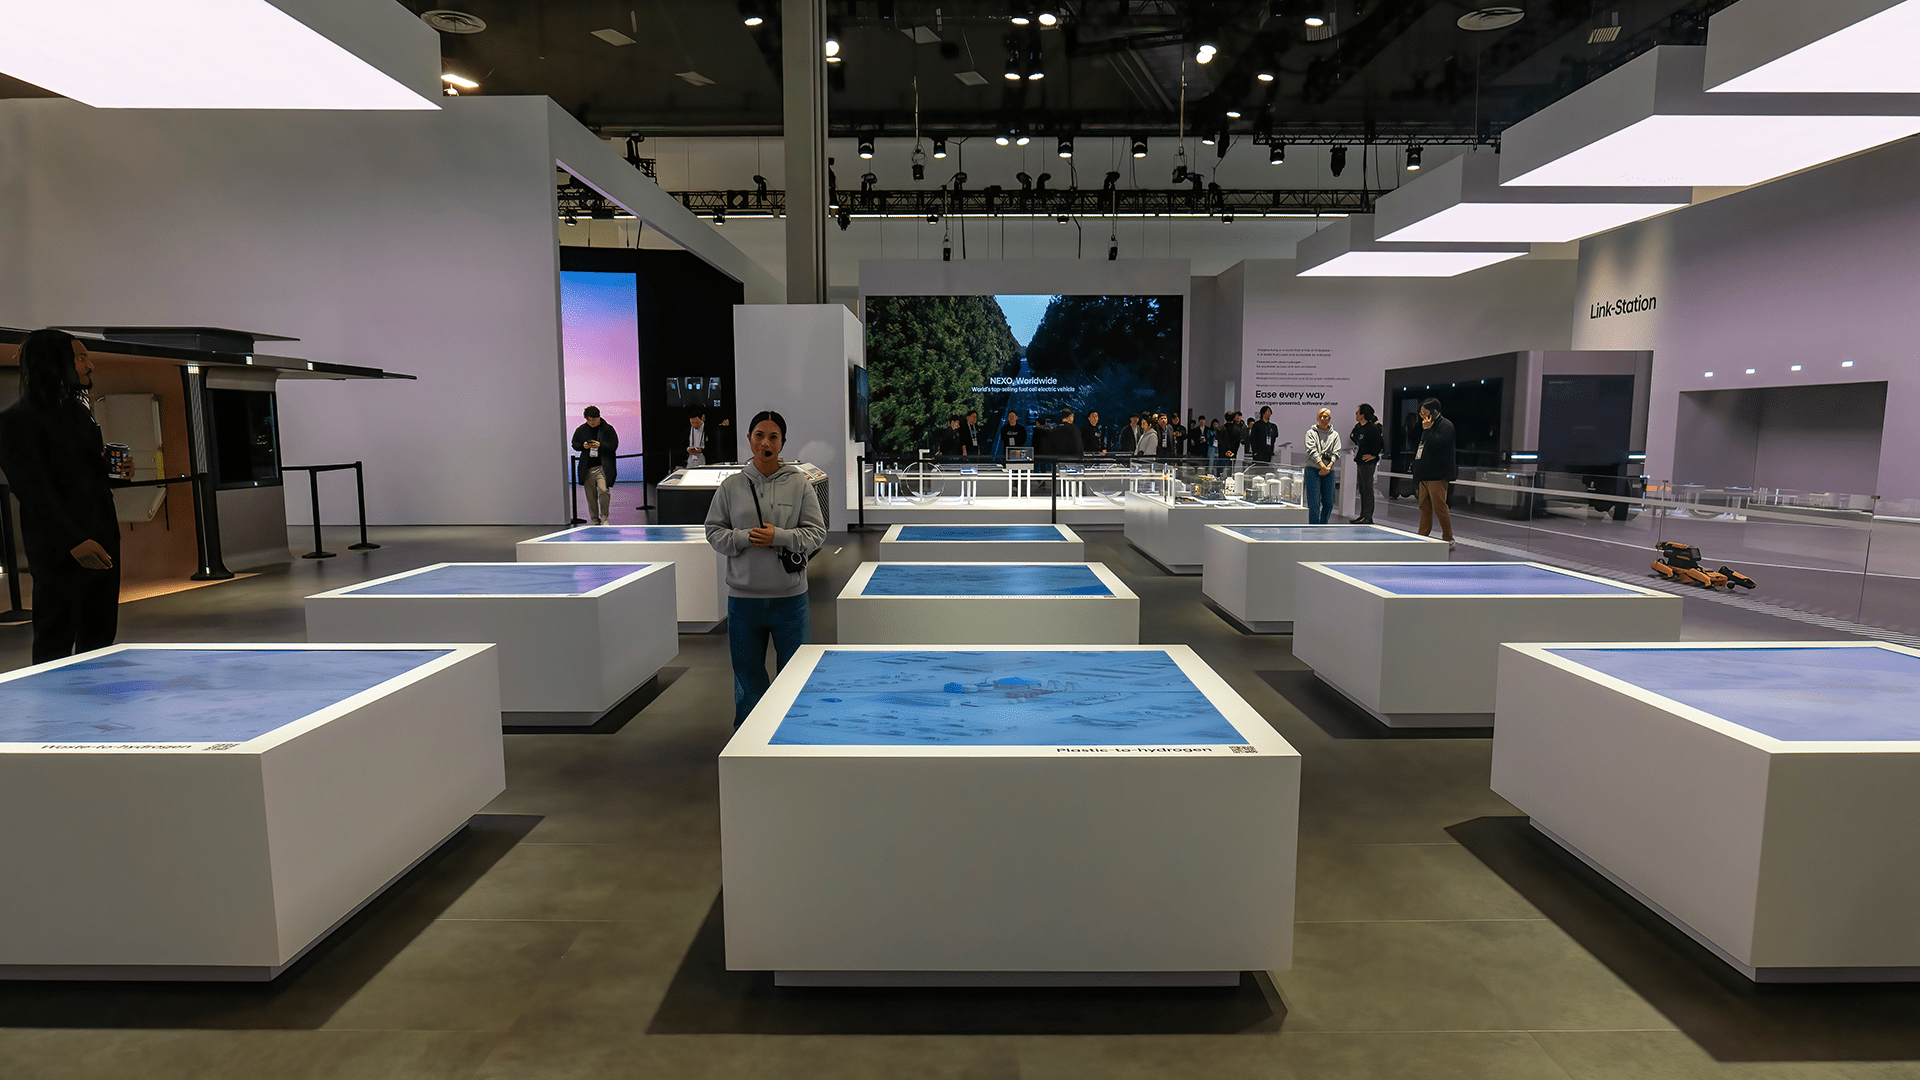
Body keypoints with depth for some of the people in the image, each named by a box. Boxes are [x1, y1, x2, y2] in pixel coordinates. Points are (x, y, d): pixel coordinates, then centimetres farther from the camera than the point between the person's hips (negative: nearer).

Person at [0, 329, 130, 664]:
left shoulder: (78, 410, 16)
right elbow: (34, 490, -18)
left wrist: (116, 468, 6)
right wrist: (75, 541, -27)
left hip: (102, 542, 8)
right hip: (61, 550, -8)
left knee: (99, 641, 12)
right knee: (55, 649, -1)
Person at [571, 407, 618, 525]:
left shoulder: (607, 429, 0)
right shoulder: (581, 430, 10)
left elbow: (614, 446, -1)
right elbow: (574, 444, 18)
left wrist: (600, 445, -17)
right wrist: (582, 446, -4)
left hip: (603, 467, -3)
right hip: (587, 468, 3)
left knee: (603, 490, -17)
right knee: (591, 494, 6)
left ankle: (604, 518, -3)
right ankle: (595, 520, 16)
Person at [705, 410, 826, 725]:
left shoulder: (799, 484, 0)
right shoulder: (731, 486, 3)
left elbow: (817, 532, -1)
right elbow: (714, 532, 6)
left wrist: (779, 537, -15)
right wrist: (744, 537, -12)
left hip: (789, 595, -1)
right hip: (743, 595, 1)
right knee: (747, 668, 12)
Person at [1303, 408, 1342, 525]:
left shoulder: (1335, 435, 16)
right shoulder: (1311, 433, 7)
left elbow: (1336, 453, 5)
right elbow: (1312, 451, -6)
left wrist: (1329, 466, -12)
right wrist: (1322, 465, -17)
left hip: (1329, 471, 3)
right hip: (1313, 469, -3)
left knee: (1328, 502, 3)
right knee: (1314, 502, -9)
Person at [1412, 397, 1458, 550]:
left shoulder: (1446, 425, -7)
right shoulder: (1427, 425, 21)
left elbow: (1436, 443, -24)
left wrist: (1427, 430, -13)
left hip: (1438, 475, -9)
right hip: (1424, 474, 9)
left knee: (1439, 507, -8)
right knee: (1424, 507, 10)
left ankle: (1448, 540, 1)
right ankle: (1423, 537, 15)